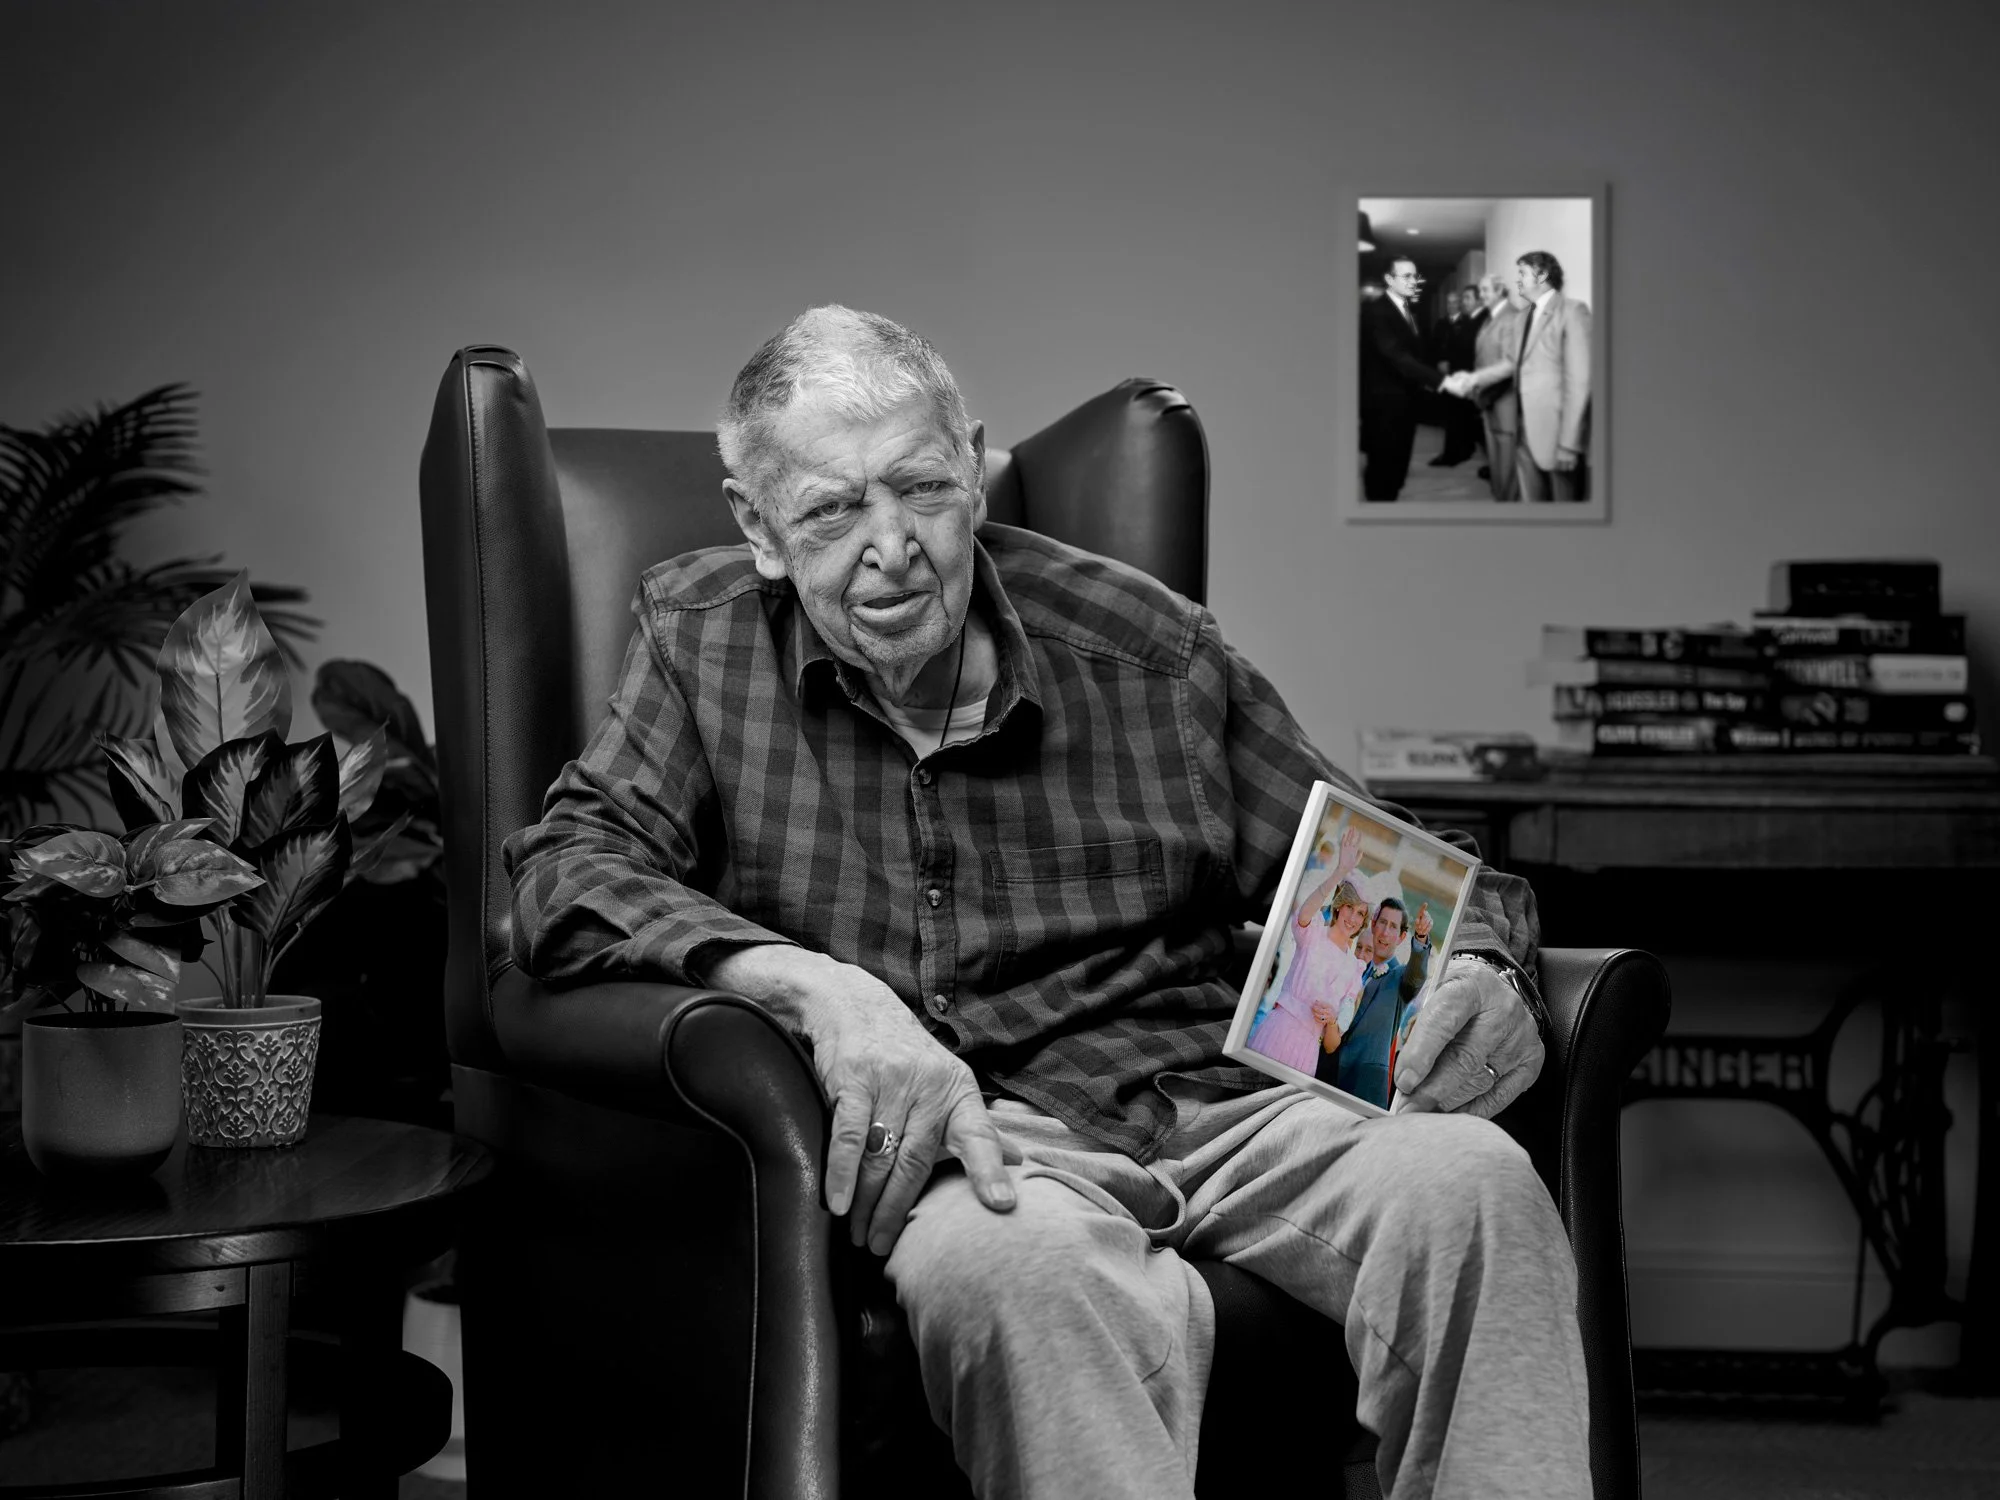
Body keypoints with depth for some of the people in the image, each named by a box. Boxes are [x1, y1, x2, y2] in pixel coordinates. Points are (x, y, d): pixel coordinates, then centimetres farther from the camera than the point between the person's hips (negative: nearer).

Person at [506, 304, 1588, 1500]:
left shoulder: (1147, 648, 12)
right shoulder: (701, 645, 11)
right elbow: (567, 875, -3)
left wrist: (1479, 968, -6)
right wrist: (817, 986, -20)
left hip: (1212, 1099, 3)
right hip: (945, 1138, -2)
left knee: (1471, 1181, -27)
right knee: (1020, 1261, -39)